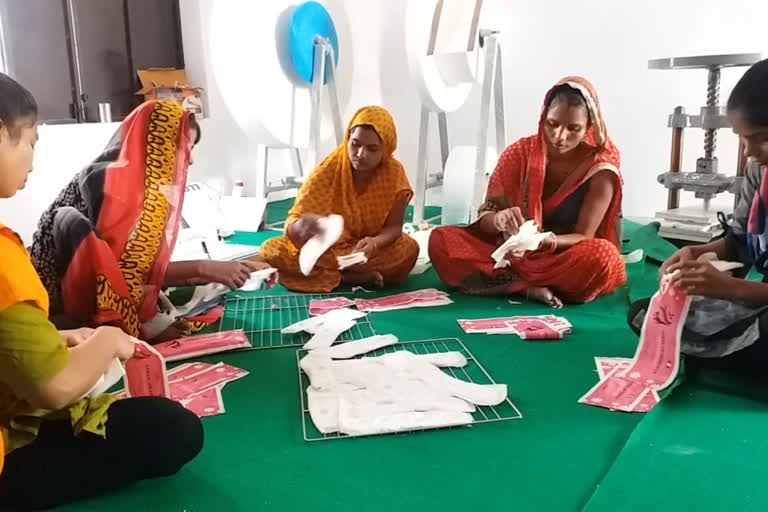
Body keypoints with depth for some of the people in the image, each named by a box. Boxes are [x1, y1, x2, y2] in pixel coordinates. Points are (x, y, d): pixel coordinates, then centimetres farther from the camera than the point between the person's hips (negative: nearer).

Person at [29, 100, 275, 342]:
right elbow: (125, 268, -26)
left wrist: (217, 271, -6)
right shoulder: (108, 179, -19)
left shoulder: (148, 184, 6)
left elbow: (152, 266, 0)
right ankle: (147, 324, -27)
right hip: (64, 307, -7)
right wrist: (202, 269, -25)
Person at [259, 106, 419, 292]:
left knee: (409, 248, -31)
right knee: (270, 250, -25)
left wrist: (374, 243, -38)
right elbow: (294, 222, -21)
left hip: (368, 250, 0)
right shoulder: (328, 168, -17)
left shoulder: (394, 173, -14)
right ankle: (360, 277, -23)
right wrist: (301, 226, -47)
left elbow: (394, 227, -14)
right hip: (325, 248, 0)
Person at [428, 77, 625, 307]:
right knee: (441, 239, -21)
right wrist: (499, 219, -32)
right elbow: (484, 216, -6)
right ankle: (531, 287, -27)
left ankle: (513, 284, -24)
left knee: (604, 258, -36)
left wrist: (543, 241, -35)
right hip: (514, 252, 3)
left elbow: (583, 237, -13)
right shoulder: (520, 152, -5)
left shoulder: (600, 167, -11)